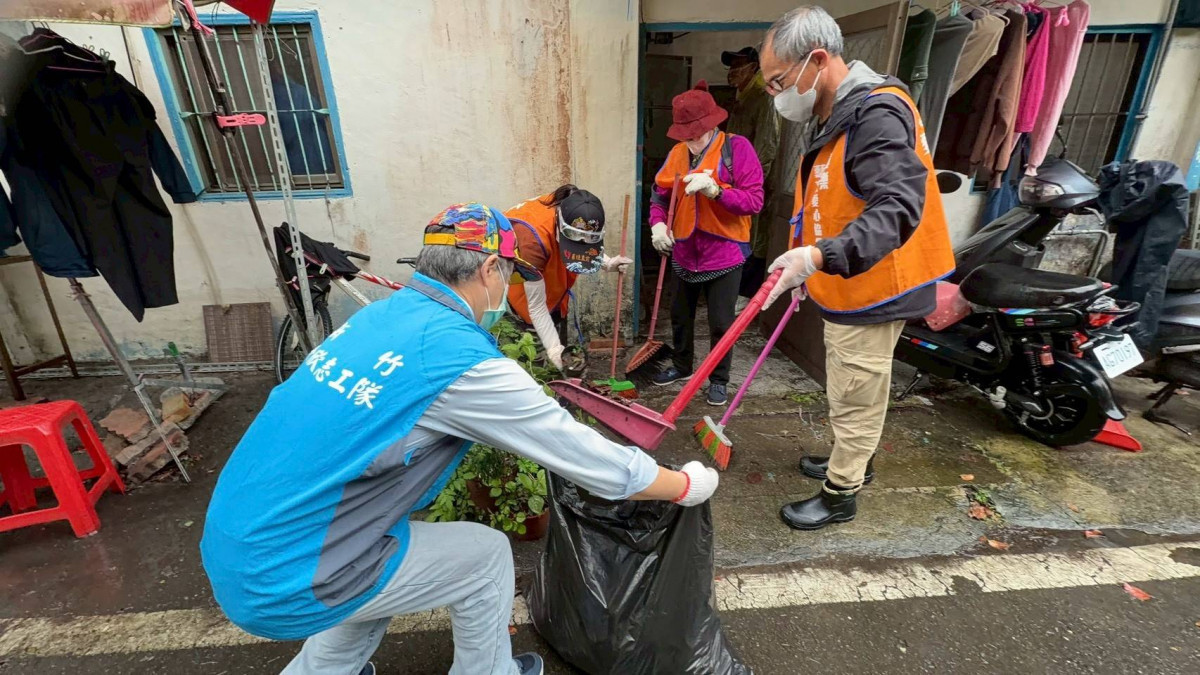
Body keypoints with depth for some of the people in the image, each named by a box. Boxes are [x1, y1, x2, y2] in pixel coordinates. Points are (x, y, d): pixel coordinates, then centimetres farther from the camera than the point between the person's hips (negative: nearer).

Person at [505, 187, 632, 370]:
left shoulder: (571, 210, -25)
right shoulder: (533, 238, -42)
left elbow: (588, 246, 1)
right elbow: (536, 306, -32)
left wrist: (607, 263, -17)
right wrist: (554, 349, -33)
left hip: (549, 279, 6)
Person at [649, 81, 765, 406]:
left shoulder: (737, 148, -9)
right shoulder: (678, 153, 4)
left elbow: (754, 201, -15)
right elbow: (660, 193, 11)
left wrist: (714, 189, -28)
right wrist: (658, 222, -9)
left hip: (724, 251, -5)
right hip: (685, 251, 5)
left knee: (721, 324, 3)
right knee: (680, 315, 18)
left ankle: (719, 380, 23)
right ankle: (682, 365, 40)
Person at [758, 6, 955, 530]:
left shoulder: (876, 113, -22)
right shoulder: (835, 117, 10)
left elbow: (898, 207, -34)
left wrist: (820, 256, -47)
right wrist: (811, 268, 21)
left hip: (871, 291, -9)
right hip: (847, 288, 9)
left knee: (855, 399, 5)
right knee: (851, 393, 23)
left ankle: (839, 496, 23)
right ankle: (852, 461, 43)